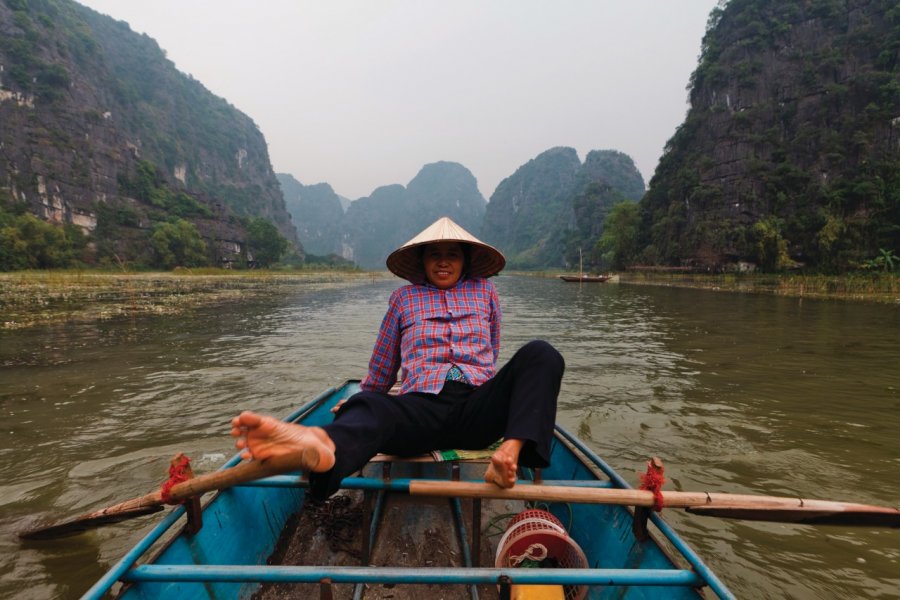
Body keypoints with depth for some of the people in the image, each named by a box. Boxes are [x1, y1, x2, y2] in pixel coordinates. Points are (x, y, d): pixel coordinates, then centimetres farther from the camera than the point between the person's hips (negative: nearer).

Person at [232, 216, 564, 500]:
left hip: (477, 409, 2)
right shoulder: (404, 298, 19)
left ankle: (512, 451, -45)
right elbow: (382, 364, 29)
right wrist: (364, 399, 33)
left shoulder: (484, 291, 22)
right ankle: (324, 448, -70)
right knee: (368, 407, -36)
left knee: (541, 354, -24)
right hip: (422, 407, -1)